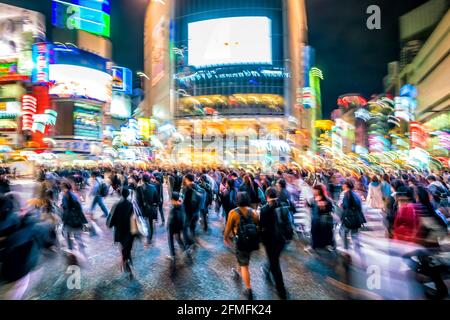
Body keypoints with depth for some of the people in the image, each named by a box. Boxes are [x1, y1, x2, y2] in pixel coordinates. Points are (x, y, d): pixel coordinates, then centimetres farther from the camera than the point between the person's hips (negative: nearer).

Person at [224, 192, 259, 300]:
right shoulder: (253, 212, -2)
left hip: (241, 241, -5)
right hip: (252, 241, 5)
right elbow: (258, 225, 5)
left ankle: (249, 290, 7)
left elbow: (228, 228, -8)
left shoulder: (233, 213, -15)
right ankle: (238, 271, 55)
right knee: (243, 258, 31)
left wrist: (225, 237, 10)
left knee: (244, 265, 5)